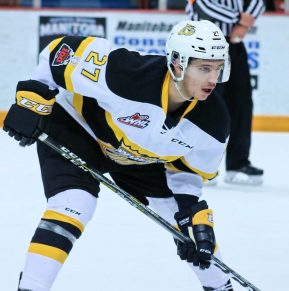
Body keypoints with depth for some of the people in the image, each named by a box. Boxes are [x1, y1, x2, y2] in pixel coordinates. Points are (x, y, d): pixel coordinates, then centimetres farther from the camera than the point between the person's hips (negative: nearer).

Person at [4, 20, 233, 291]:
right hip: (74, 126, -5)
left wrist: (192, 214, -19)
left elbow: (187, 173, -6)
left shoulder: (213, 121, -24)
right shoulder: (127, 73, -41)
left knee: (190, 213, 6)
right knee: (72, 206, -27)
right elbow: (66, 49, -28)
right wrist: (32, 98, -25)